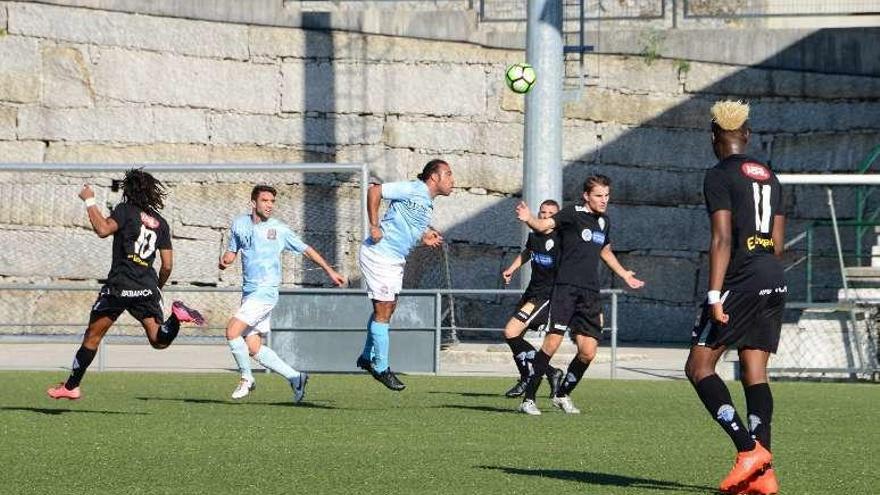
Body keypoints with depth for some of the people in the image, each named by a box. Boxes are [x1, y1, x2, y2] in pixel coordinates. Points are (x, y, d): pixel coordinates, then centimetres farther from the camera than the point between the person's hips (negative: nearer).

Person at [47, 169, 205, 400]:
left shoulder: (126, 210, -1)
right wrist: (157, 289, 27)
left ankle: (71, 386, 12)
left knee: (92, 336, 7)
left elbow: (103, 229, -18)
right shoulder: (161, 223, 14)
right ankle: (177, 315, -25)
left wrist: (90, 202, -7)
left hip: (118, 287, -4)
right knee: (159, 340, 3)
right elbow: (167, 265, 12)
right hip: (147, 288, 4)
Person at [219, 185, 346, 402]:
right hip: (249, 292, 6)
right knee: (253, 348, 2)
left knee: (232, 330, -18)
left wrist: (330, 271, 10)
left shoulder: (279, 229, -1)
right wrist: (224, 261, -5)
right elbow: (231, 254, 19)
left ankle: (246, 378, 0)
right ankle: (295, 377, 15)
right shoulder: (239, 224, 9)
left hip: (266, 292, -6)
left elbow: (306, 250, 9)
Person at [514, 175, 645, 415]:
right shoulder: (573, 214, -2)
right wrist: (529, 219, -40)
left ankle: (563, 395, 21)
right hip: (566, 287, -6)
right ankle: (528, 399, -10)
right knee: (552, 342, -16)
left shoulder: (603, 222, 18)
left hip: (590, 295, 6)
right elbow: (545, 224, -18)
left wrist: (624, 275, 46)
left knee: (588, 352, -1)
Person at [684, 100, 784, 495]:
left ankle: (749, 450, -17)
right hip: (775, 280, 8)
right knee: (754, 373, 5)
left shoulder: (720, 176, -6)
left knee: (699, 367, -3)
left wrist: (715, 296, -17)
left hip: (742, 280, -8)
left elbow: (722, 239, -14)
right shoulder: (769, 177, 17)